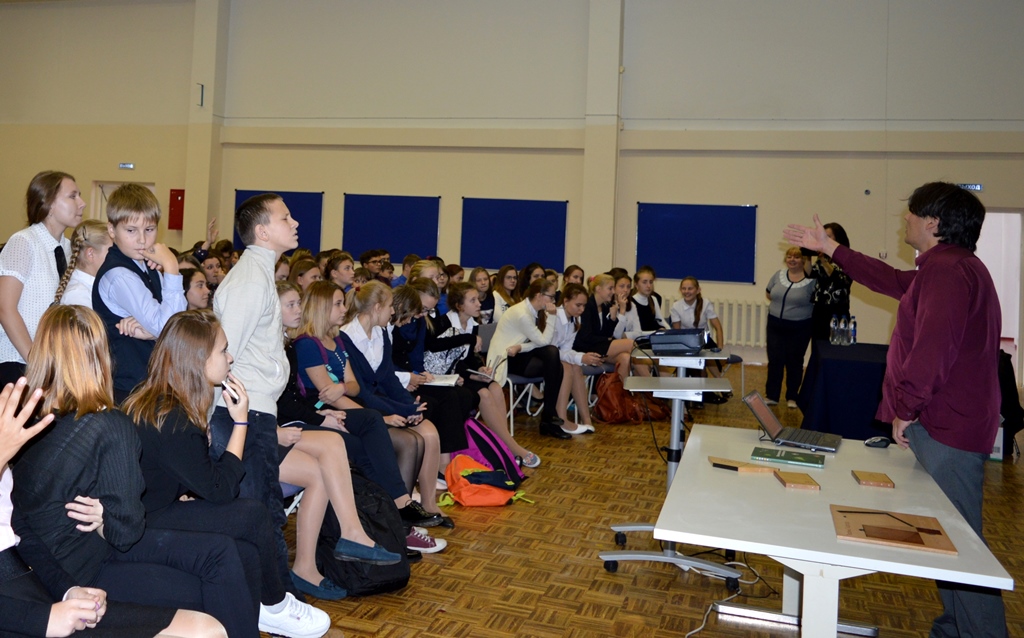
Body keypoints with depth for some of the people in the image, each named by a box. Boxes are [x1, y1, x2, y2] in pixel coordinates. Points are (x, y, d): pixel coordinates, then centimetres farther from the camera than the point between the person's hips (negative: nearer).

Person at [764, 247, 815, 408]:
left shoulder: (812, 280, -11)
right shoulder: (779, 275, 4)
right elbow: (768, 294, 15)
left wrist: (800, 307, -17)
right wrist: (783, 304, 6)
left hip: (799, 328, -3)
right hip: (775, 325, 3)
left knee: (794, 362, 7)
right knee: (775, 360, 4)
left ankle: (792, 397, 19)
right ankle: (771, 395, 13)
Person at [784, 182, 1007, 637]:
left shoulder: (947, 270, -18)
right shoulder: (952, 266, 17)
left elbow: (932, 349, -26)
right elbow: (893, 280, 29)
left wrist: (905, 409, -15)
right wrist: (829, 249, 32)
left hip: (947, 428, -11)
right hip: (949, 423, 11)